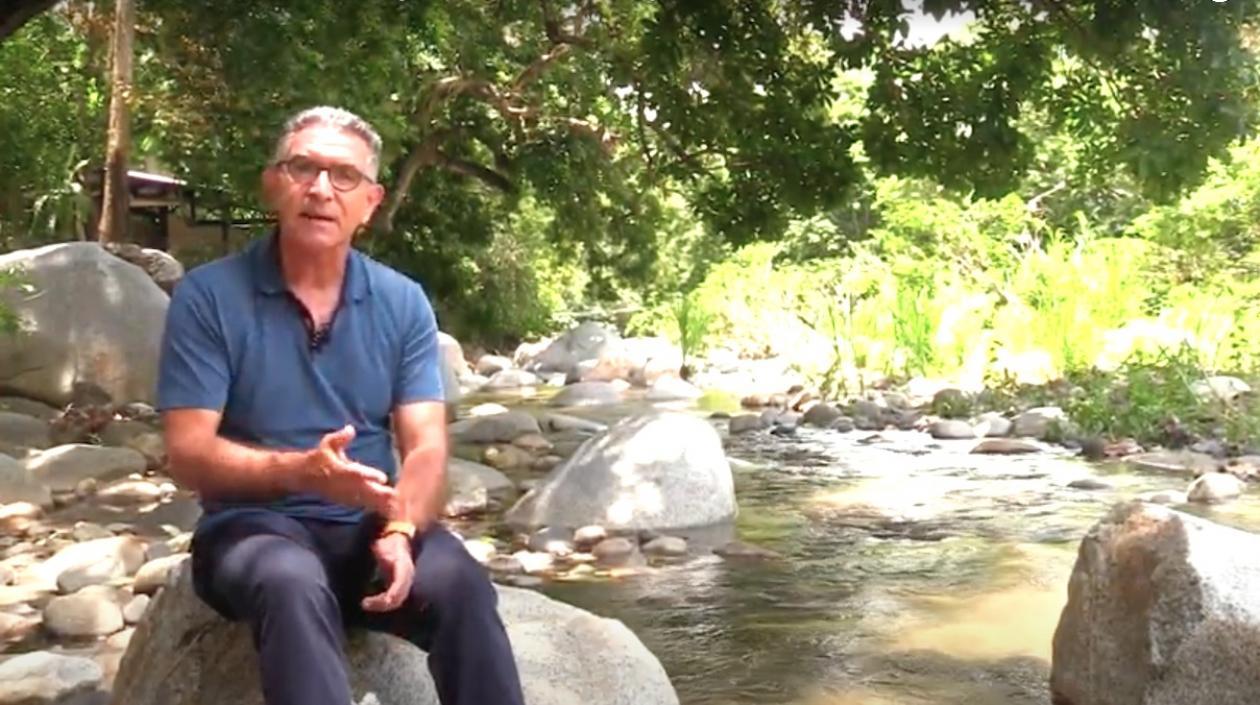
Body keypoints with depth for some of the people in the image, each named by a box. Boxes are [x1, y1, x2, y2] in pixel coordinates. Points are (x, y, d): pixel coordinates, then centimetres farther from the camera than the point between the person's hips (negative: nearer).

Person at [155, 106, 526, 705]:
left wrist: (400, 531, -24)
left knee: (461, 583, -28)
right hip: (254, 524, -2)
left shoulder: (404, 303, 4)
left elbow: (426, 448, -3)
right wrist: (299, 471, -26)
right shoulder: (207, 296, -4)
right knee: (294, 586, -37)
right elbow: (188, 454, -9)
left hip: (368, 526, 3)